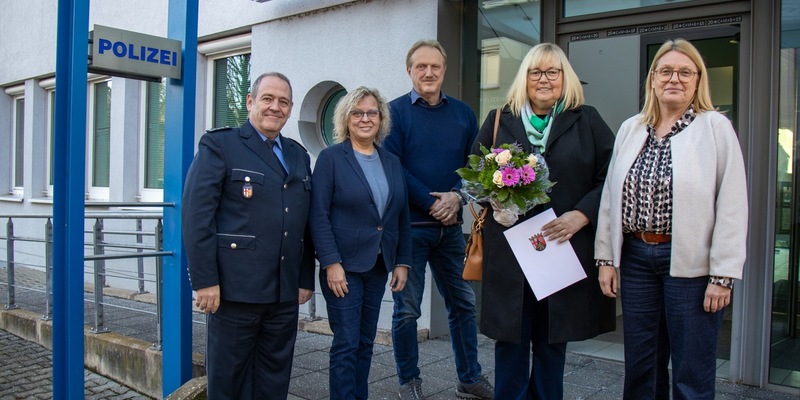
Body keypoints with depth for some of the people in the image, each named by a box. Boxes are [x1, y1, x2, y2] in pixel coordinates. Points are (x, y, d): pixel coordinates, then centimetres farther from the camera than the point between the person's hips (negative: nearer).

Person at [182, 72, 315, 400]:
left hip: (285, 292, 5)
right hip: (235, 287, -5)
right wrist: (205, 280, -15)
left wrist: (306, 279, 10)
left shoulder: (299, 155, 15)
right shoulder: (219, 145, -2)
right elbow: (197, 215, -10)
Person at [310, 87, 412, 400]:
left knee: (365, 343, 12)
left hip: (379, 266, 5)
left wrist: (402, 263, 6)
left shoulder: (392, 163, 10)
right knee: (347, 344, -1)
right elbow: (319, 215, -10)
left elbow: (402, 217, 11)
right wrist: (332, 263, -16)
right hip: (343, 266, -5)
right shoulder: (331, 158, -4)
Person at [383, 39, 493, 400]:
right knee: (407, 309, 5)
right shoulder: (396, 112, -2)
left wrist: (456, 196, -12)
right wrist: (432, 203, -15)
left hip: (450, 225, 4)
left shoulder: (463, 113, 10)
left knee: (463, 303, 11)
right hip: (410, 225, -4)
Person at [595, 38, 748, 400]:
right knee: (639, 366, 15)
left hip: (690, 262, -4)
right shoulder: (630, 129, 9)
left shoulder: (716, 128, -5)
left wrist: (723, 275, -11)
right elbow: (611, 196, 9)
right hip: (636, 257, 4)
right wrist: (606, 258, 6)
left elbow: (732, 206, -8)